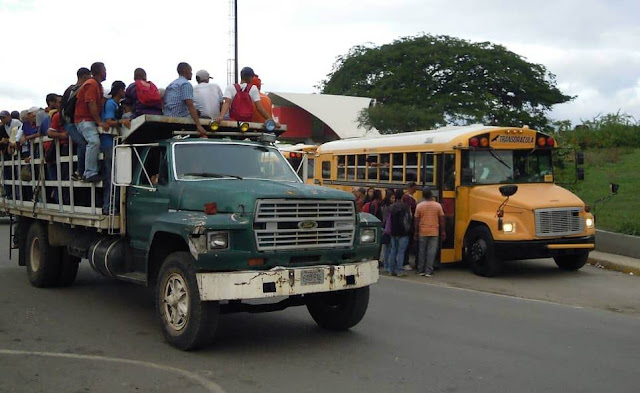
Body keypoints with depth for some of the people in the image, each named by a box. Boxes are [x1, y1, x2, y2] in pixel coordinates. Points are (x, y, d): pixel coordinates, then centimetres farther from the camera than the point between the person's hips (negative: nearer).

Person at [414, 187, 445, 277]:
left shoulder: (419, 206, -3)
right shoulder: (438, 205, -4)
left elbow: (417, 221, 0)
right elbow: (442, 220, -2)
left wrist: (416, 233, 8)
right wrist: (443, 232, 7)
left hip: (422, 233, 1)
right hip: (434, 232, -1)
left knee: (422, 251, 12)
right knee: (431, 252, 3)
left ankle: (420, 270, 17)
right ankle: (428, 271, 1)